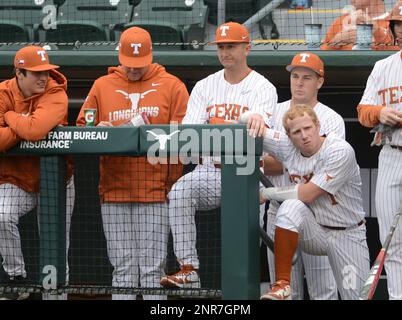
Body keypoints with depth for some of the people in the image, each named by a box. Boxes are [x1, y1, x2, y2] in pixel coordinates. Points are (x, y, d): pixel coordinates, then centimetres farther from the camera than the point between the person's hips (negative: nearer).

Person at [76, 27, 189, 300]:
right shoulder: (102, 86, 14)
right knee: (123, 269, 4)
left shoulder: (171, 86, 6)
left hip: (155, 191, -2)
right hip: (114, 191, 2)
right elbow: (81, 128, 12)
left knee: (152, 269, -5)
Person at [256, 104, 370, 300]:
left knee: (358, 297, -7)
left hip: (347, 234, -2)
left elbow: (307, 194, -23)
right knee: (291, 207, -31)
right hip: (313, 232, 2)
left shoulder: (341, 151, -21)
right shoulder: (287, 145, -6)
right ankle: (282, 286, -27)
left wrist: (266, 193, -13)